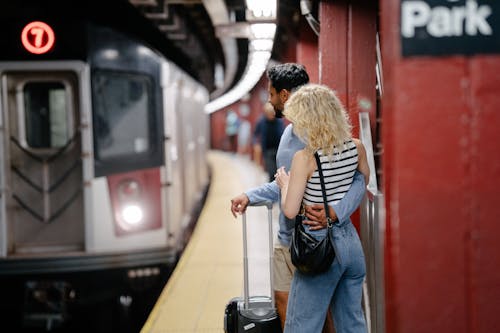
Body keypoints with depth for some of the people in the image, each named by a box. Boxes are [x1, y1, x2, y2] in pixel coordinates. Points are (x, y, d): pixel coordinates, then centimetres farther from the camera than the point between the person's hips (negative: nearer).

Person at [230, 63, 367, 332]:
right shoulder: (289, 132, 10)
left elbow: (357, 181, -21)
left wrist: (335, 212, -37)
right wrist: (250, 196, 8)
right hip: (285, 239, 8)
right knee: (284, 303, 17)